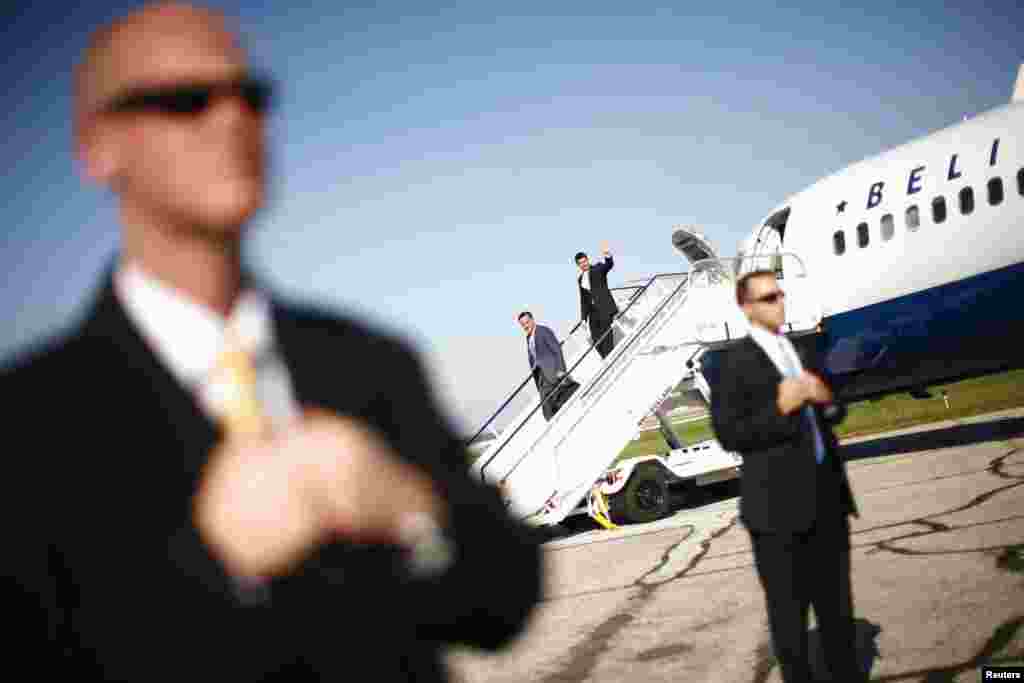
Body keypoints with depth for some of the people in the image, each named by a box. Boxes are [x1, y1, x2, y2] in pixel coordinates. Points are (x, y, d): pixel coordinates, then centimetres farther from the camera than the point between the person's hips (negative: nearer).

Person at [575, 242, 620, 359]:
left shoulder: (598, 268, 1)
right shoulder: (580, 278, 17)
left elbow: (609, 265, -20)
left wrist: (607, 255, -42)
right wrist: (583, 317, 16)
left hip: (605, 308, -6)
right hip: (593, 311, 6)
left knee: (606, 336, -10)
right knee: (596, 338, 4)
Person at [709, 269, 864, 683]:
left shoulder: (800, 354, 13)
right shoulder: (736, 363, -9)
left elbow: (831, 415, 18)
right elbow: (728, 434, -14)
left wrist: (825, 398, -4)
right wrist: (780, 407, -21)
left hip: (826, 495, 7)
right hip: (778, 504, -7)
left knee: (836, 600, 17)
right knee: (789, 607, 5)